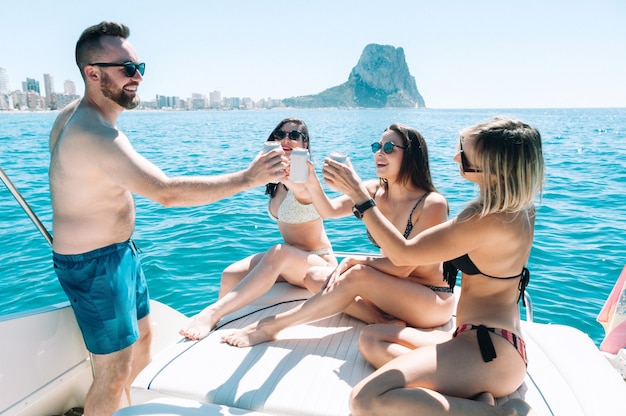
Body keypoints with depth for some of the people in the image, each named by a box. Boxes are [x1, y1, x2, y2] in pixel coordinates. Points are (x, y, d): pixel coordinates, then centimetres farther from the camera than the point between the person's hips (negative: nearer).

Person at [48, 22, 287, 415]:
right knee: (114, 372, 2)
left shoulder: (74, 113, 5)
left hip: (119, 250, 11)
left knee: (142, 336, 25)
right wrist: (248, 178, -32)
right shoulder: (94, 134, -29)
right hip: (95, 263, -10)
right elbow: (168, 192, -36)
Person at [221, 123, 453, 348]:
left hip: (434, 301, -6)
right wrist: (312, 184, -34)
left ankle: (270, 327, -22)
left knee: (358, 276, -30)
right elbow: (329, 210, -18)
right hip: (391, 290, 7)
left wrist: (357, 260, -17)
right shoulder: (375, 190, -2)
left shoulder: (432, 204, -20)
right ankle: (388, 323, -18)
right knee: (316, 277, -8)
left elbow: (403, 266, -22)